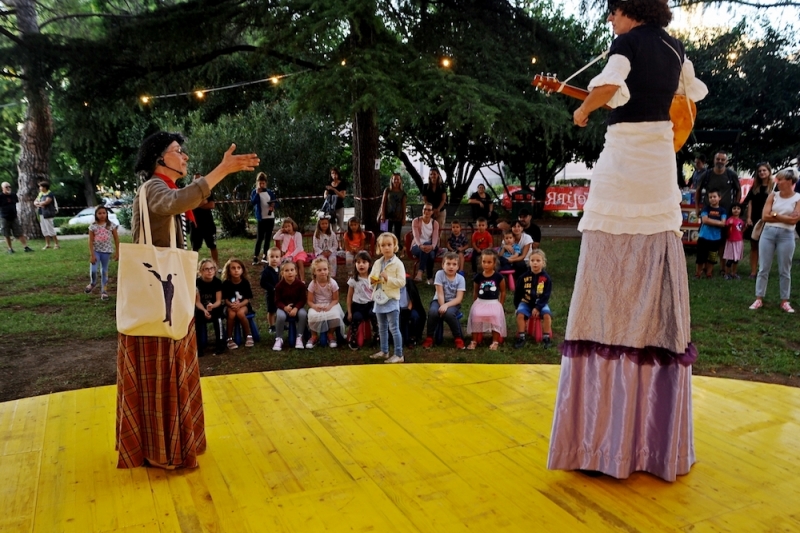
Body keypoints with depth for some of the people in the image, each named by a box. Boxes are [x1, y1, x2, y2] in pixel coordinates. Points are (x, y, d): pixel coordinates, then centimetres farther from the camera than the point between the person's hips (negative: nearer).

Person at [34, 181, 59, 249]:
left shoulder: (50, 194, -10)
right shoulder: (40, 194, 14)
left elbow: (46, 202, -21)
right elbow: (35, 202, 12)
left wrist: (38, 203, -3)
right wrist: (40, 204, -10)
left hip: (48, 215, -8)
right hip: (41, 214, 8)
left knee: (51, 230, -7)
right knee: (45, 231, 10)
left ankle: (56, 244, 0)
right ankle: (47, 244, 17)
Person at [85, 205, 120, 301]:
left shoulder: (111, 225, -5)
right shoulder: (93, 226, -5)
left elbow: (116, 239, 1)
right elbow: (90, 241, -5)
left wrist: (117, 252, 0)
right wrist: (92, 255, -10)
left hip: (106, 251, 0)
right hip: (96, 251, 0)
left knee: (104, 270, 10)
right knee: (93, 270, -11)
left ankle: (103, 290, 21)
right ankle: (93, 283, 21)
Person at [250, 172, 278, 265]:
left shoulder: (270, 192, 7)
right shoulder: (254, 192, -2)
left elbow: (277, 202, 12)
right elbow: (252, 203, -16)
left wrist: (273, 206, -10)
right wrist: (257, 193, -21)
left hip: (270, 218, 4)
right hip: (261, 218, -4)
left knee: (268, 237, 9)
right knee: (259, 238, -8)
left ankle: (265, 256, 16)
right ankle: (255, 257, -6)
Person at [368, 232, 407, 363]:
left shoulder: (398, 263, -10)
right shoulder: (377, 263, 8)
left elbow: (402, 282, -16)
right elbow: (371, 277, 17)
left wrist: (388, 278, -24)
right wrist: (372, 280, -6)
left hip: (391, 300, -7)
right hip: (379, 299, 7)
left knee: (394, 328, -5)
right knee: (382, 328, 17)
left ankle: (399, 355, 1)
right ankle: (384, 351, 29)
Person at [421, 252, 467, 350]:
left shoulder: (460, 278, -8)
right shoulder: (440, 274, -9)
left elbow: (459, 298, -15)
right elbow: (440, 294, -12)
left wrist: (446, 305, -28)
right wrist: (442, 306, -25)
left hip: (453, 303, -1)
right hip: (439, 301, 1)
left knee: (449, 313, -35)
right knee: (432, 311, -33)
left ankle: (458, 338, -11)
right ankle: (429, 338, -10)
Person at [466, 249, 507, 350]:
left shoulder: (498, 277, -4)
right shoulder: (478, 277, 1)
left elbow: (503, 292, 6)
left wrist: (500, 305, 3)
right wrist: (475, 304, 9)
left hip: (494, 303, -1)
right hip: (480, 302, 1)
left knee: (495, 317, -22)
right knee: (476, 316, -20)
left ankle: (495, 341, -3)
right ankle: (474, 341, -5)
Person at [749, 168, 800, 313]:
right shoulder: (773, 195, 5)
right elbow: (765, 216, -4)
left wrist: (775, 215, -7)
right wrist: (785, 217, -7)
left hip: (786, 236, -2)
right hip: (768, 233, 2)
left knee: (785, 270, 7)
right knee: (763, 268, 4)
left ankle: (784, 301, 17)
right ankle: (759, 299, 9)